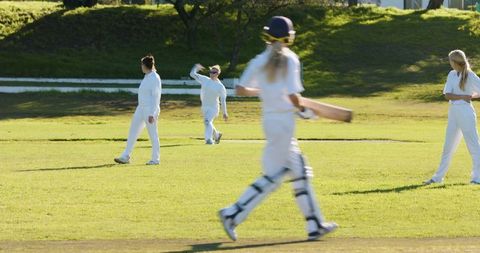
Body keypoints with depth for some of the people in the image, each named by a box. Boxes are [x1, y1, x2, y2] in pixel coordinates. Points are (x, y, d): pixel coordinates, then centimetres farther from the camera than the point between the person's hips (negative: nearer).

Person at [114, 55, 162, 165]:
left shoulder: (155, 78, -17)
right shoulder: (146, 77, 11)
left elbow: (156, 97, -20)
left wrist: (152, 114, -23)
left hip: (150, 110, -10)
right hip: (141, 109, 10)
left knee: (153, 134, -1)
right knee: (133, 131, 9)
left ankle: (155, 159, 9)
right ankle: (125, 157, 12)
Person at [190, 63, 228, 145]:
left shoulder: (220, 86, -8)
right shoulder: (205, 80, 2)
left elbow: (223, 100, -6)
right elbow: (192, 74, 3)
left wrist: (225, 113, -7)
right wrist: (196, 68, -12)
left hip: (213, 107, -6)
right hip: (204, 107, 6)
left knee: (208, 121, -25)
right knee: (207, 122, 17)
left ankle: (208, 139, -28)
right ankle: (217, 135, 41)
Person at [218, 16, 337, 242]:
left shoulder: (259, 61, 4)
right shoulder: (290, 60, -11)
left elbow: (240, 89, 1)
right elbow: (292, 94, -18)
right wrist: (304, 110, 0)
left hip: (269, 119, 7)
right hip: (284, 120, -7)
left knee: (300, 172, 13)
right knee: (273, 176, -1)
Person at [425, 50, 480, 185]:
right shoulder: (452, 75, 8)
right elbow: (447, 95, -3)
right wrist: (463, 96, -14)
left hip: (466, 112, -7)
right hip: (453, 112, 7)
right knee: (448, 145, 13)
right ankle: (438, 177, 20)